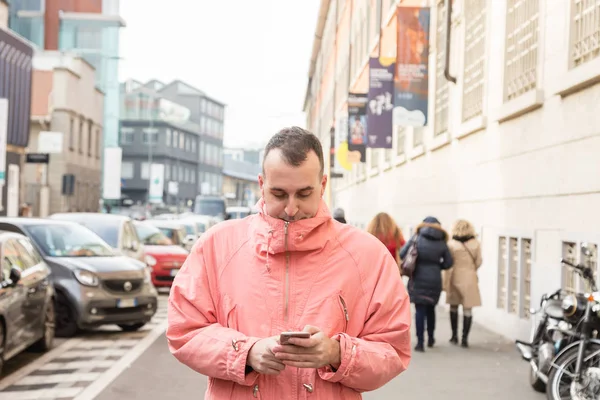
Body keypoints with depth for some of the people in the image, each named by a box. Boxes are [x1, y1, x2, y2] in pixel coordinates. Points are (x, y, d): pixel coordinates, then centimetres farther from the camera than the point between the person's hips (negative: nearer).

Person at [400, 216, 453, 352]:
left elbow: (402, 254, -9)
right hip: (435, 279, 3)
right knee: (430, 309, 19)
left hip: (418, 279, -3)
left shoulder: (416, 239, -5)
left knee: (420, 310, -1)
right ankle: (431, 339, 30)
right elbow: (448, 262, 2)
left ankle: (420, 342, -6)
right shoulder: (441, 243, 2)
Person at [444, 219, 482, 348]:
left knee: (454, 307, 16)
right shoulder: (476, 244, -3)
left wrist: (446, 283, -3)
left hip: (456, 278, 0)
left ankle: (454, 336, 20)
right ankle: (465, 338, 0)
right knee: (467, 309, 3)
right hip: (470, 279, 1)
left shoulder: (451, 244, -8)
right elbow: (478, 262, 3)